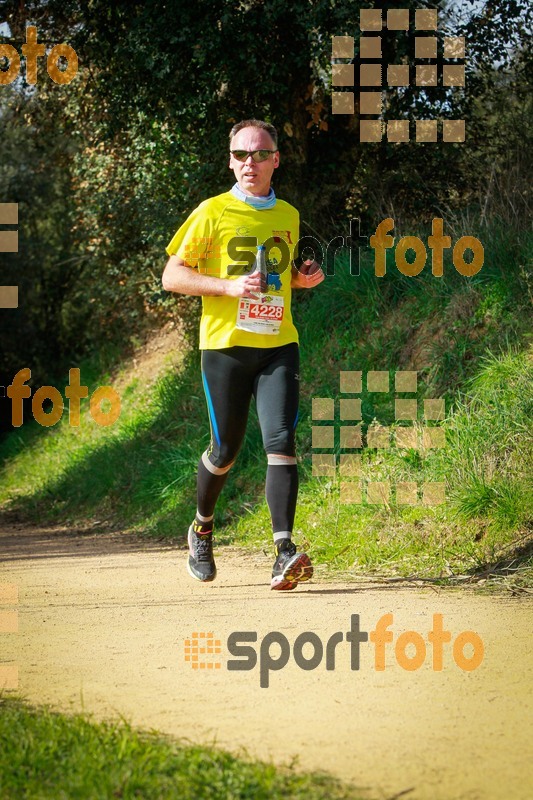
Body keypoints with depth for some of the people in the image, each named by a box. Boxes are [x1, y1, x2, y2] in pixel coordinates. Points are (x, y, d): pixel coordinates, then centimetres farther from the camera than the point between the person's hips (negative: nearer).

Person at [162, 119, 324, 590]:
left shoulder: (288, 216, 13)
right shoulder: (213, 213, -1)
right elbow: (172, 276, -3)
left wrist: (301, 279, 6)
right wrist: (229, 287, -16)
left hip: (278, 345, 2)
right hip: (225, 344, -2)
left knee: (281, 442, -15)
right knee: (226, 449, 4)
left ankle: (284, 553, -22)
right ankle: (202, 528, 33)